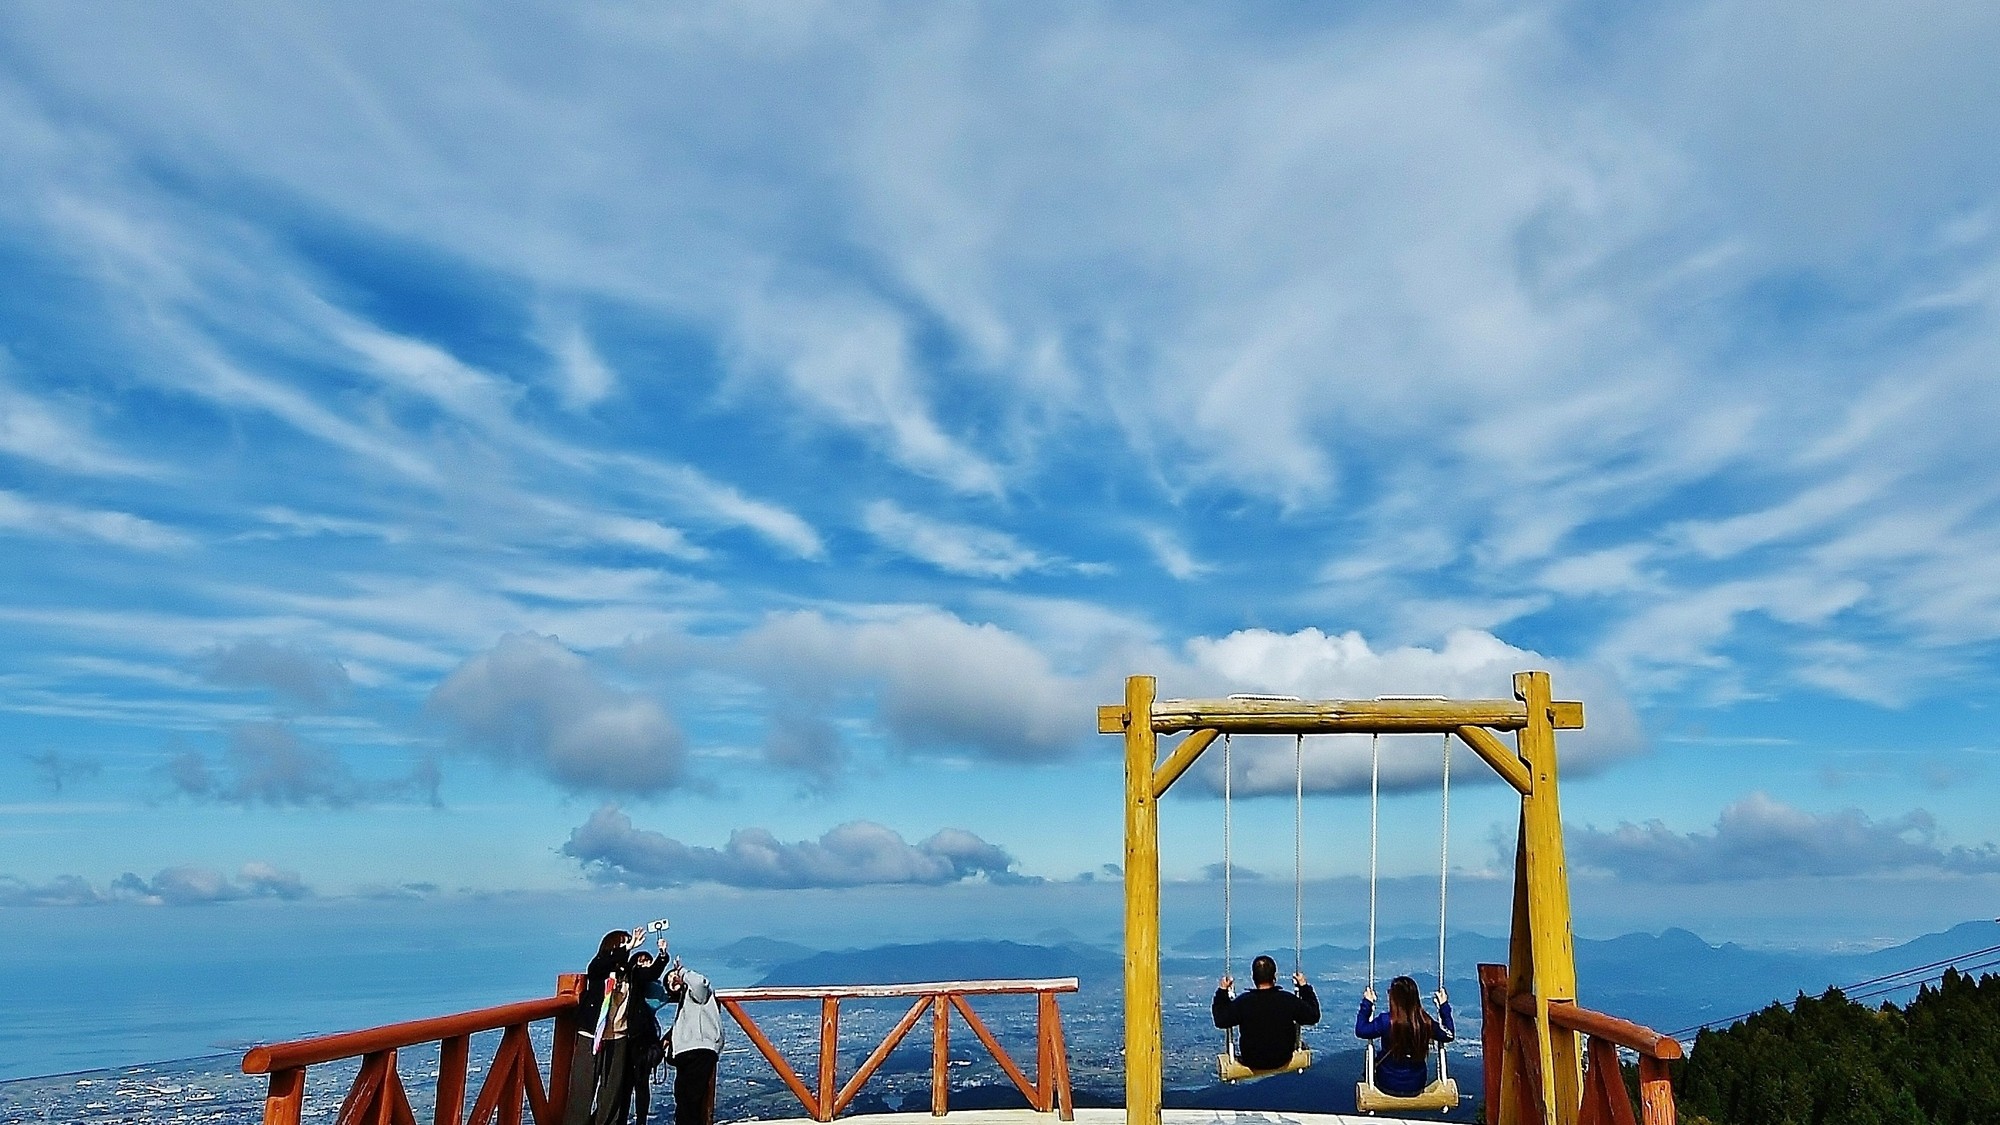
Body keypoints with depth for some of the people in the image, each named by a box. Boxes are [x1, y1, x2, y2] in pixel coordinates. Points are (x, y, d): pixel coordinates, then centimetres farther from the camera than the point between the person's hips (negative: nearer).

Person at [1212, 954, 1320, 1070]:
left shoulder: (1243, 1002, -25)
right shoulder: (1289, 1000, -22)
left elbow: (1220, 1021, -10)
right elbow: (1313, 1016, -5)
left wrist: (1222, 991, -2)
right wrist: (1304, 987, 3)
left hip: (1252, 1062, -1)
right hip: (1283, 1059, 1)